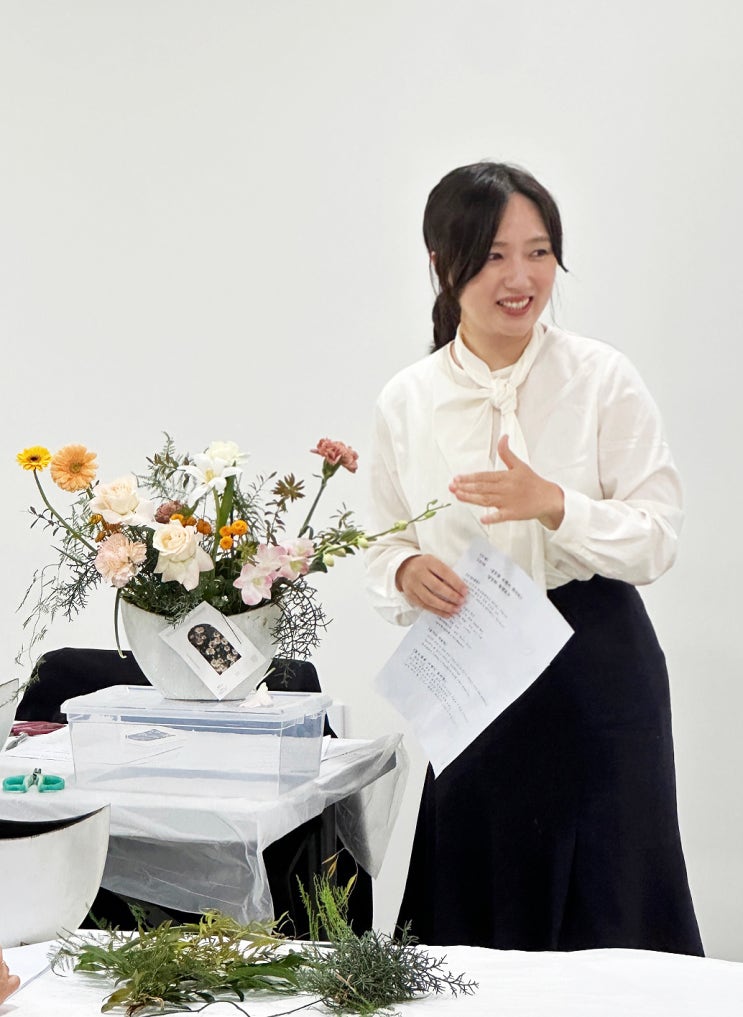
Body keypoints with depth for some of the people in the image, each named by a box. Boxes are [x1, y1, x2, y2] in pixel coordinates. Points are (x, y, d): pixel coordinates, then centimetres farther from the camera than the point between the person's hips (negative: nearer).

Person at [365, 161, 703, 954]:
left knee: (606, 917, 5)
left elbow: (658, 539, -7)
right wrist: (407, 572, -14)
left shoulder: (603, 379, -5)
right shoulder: (404, 402, 2)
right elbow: (387, 546, 9)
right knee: (472, 932, 11)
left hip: (595, 679, -2)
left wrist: (553, 504, -23)